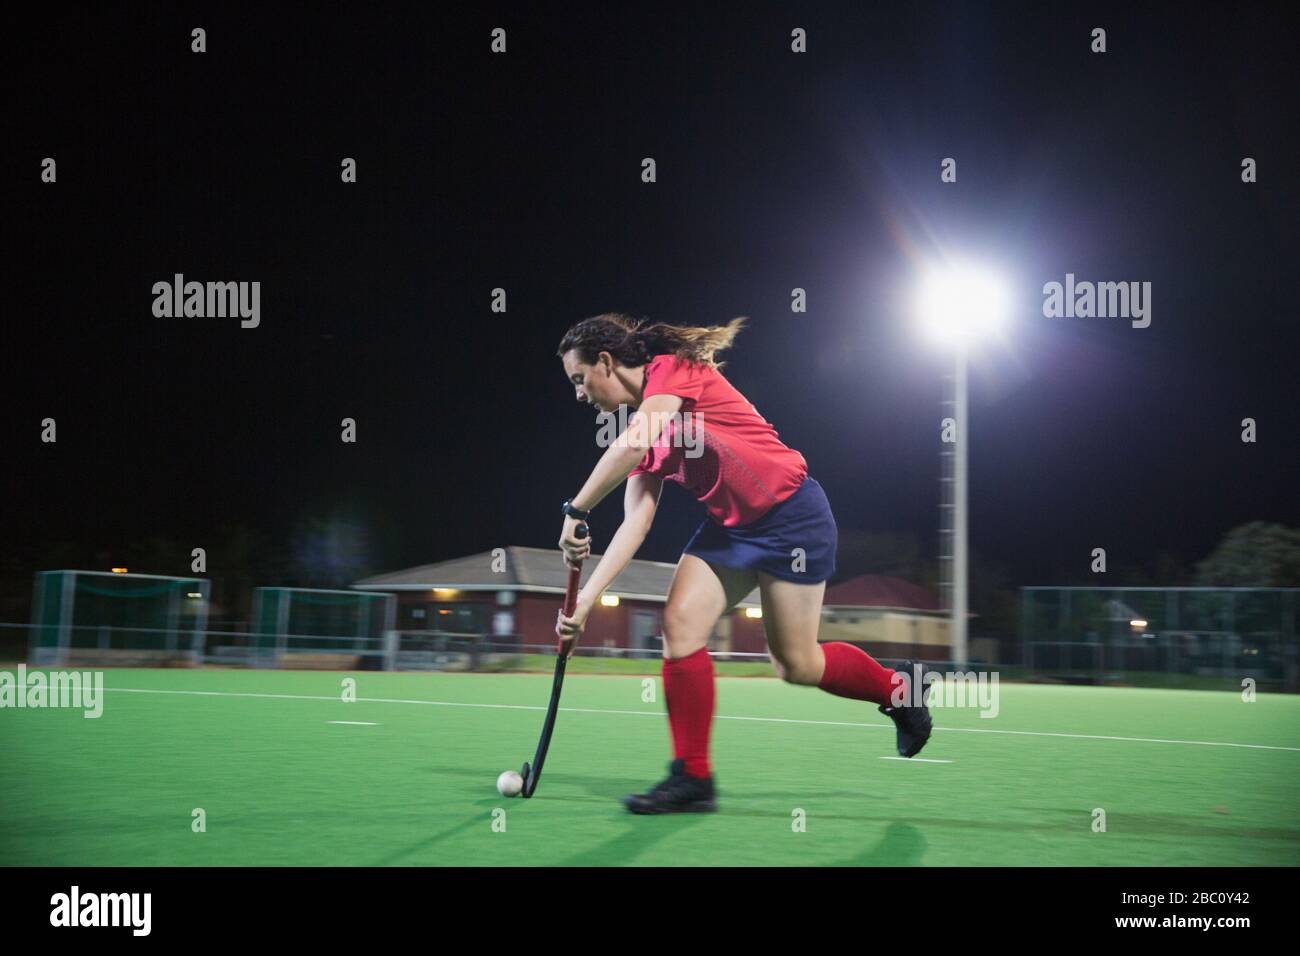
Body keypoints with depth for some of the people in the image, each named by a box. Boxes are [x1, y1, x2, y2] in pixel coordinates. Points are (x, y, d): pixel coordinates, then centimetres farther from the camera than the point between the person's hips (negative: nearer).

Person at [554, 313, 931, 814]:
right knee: (680, 623, -9)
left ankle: (897, 687, 27)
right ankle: (692, 778, -3)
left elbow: (633, 446, -34)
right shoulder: (643, 422, 9)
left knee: (796, 665, 0)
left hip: (791, 514, -8)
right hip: (730, 525, 8)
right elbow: (636, 522, 1)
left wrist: (575, 512, -26)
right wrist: (587, 597, -7)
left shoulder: (674, 370, -15)